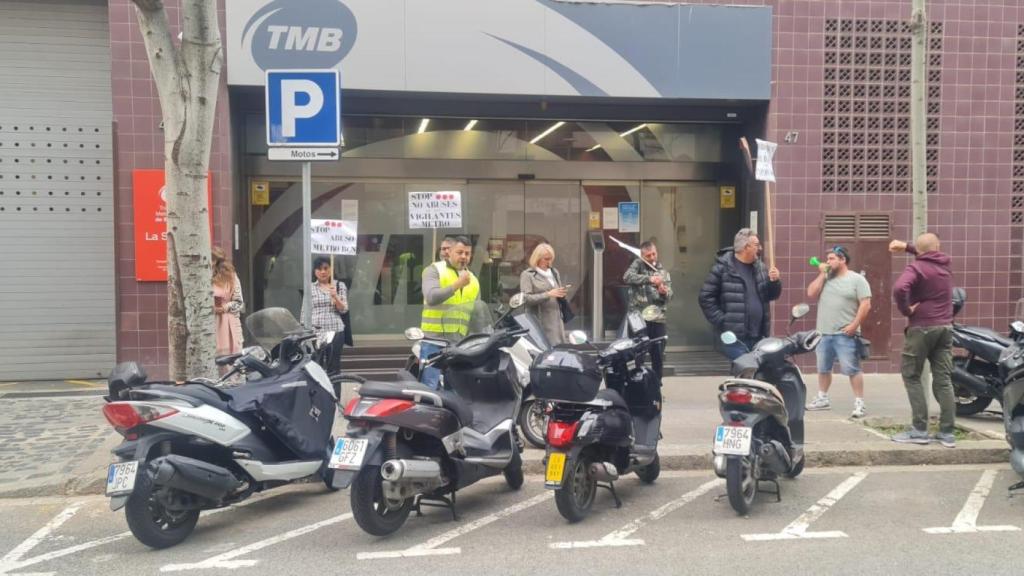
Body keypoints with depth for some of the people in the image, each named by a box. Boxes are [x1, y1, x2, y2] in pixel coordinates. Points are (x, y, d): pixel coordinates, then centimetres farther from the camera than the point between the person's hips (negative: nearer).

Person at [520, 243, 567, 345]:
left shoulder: (554, 273, 19)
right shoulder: (527, 275, 1)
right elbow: (525, 298, -13)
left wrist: (562, 294, 7)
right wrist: (548, 295, -19)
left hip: (556, 320, 6)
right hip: (540, 322, -6)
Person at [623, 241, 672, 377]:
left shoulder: (663, 272, 14)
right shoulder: (638, 265, 3)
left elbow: (669, 296, 8)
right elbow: (627, 277, -19)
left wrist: (664, 293, -16)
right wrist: (649, 279, -28)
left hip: (657, 318, 4)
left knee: (658, 357, 8)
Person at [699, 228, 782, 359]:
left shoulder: (760, 267, 13)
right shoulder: (723, 268, -7)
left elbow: (772, 295, 19)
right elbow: (706, 298, -8)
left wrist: (774, 281, -2)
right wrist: (722, 322, -12)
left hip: (759, 337, 6)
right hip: (735, 337, -6)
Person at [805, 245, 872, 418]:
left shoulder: (857, 279, -4)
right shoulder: (825, 278, 13)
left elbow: (865, 304, -9)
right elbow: (811, 294, 1)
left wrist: (854, 325, -16)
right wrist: (822, 274, -1)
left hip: (845, 334, -6)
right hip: (823, 333, 6)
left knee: (852, 370, -7)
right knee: (823, 368, 15)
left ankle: (859, 403, -2)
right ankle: (822, 399, 28)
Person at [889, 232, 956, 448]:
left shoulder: (916, 267, -10)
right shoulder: (945, 264, 10)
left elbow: (899, 289, -29)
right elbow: (931, 255, 35)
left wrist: (905, 310, -14)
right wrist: (906, 247, 29)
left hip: (922, 327, -6)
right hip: (945, 328, 6)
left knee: (912, 377, 2)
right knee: (943, 380, 7)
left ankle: (919, 430, -2)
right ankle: (947, 433, 6)